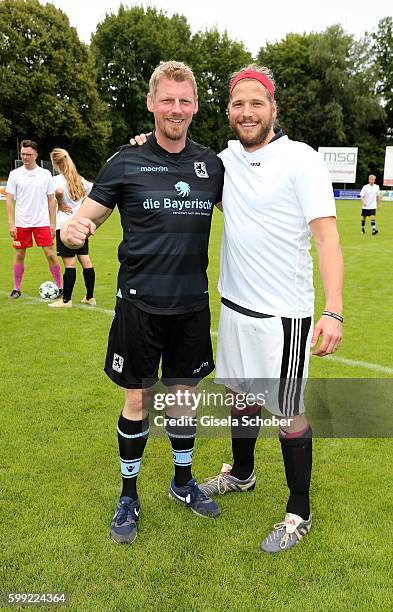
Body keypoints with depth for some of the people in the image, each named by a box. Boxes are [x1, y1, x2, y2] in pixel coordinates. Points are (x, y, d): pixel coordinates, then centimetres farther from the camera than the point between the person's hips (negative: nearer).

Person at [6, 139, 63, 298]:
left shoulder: (45, 174, 3)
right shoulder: (15, 174, 2)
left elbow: (51, 200, 7)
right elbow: (9, 200, 1)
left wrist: (52, 223, 1)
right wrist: (11, 224, -7)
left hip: (42, 223, 0)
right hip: (21, 224, 1)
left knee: (50, 254, -3)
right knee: (19, 255, 7)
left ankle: (60, 287, 8)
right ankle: (17, 289, 20)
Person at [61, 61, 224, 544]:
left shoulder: (211, 164, 5)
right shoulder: (124, 163, -4)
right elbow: (81, 222, -5)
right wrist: (72, 230, -28)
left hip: (192, 304, 3)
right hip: (140, 303, -3)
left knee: (184, 393, 15)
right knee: (139, 400, 7)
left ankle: (182, 482, 37)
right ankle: (128, 496, 29)